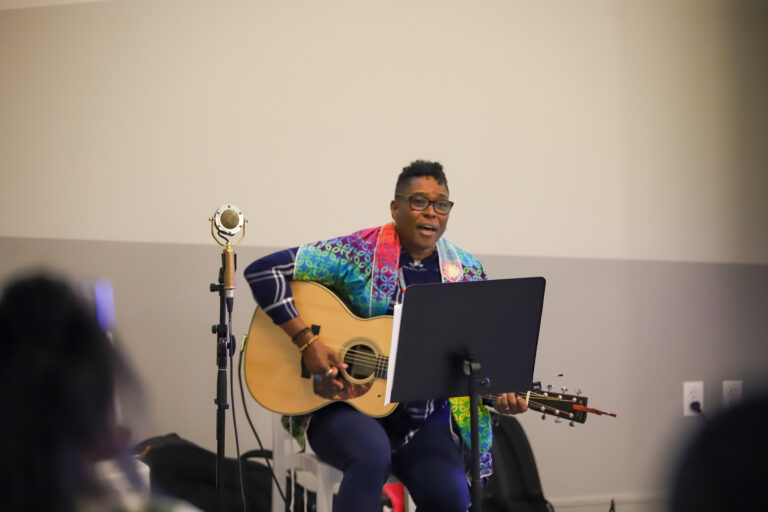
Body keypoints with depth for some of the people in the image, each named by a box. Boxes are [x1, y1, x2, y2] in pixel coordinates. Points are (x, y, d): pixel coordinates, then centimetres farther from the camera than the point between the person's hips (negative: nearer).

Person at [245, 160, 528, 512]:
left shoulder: (467, 273, 6)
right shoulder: (358, 253, -6)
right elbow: (262, 271, -9)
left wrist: (502, 392, -9)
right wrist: (306, 341, -18)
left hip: (424, 420, 3)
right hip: (344, 406, -3)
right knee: (372, 453, -37)